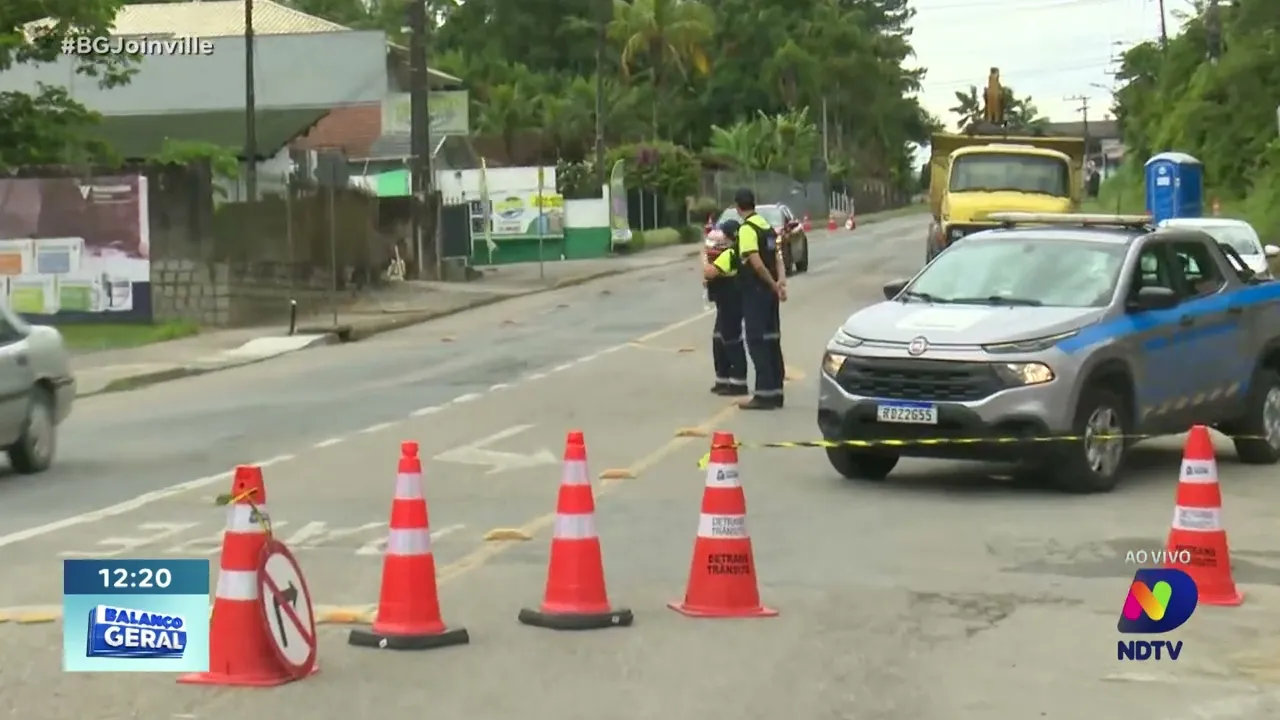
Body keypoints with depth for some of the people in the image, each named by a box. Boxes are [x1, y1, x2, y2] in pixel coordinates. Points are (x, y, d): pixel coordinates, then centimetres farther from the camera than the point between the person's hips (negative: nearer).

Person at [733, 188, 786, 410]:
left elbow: (756, 263, -22)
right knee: (772, 340, 11)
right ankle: (775, 392, 14)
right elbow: (777, 257, 8)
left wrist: (774, 285, -13)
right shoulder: (767, 226, 14)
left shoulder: (747, 229, -14)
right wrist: (781, 281, -5)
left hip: (755, 292, -8)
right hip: (769, 292, 8)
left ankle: (764, 393, -9)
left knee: (757, 341, -6)